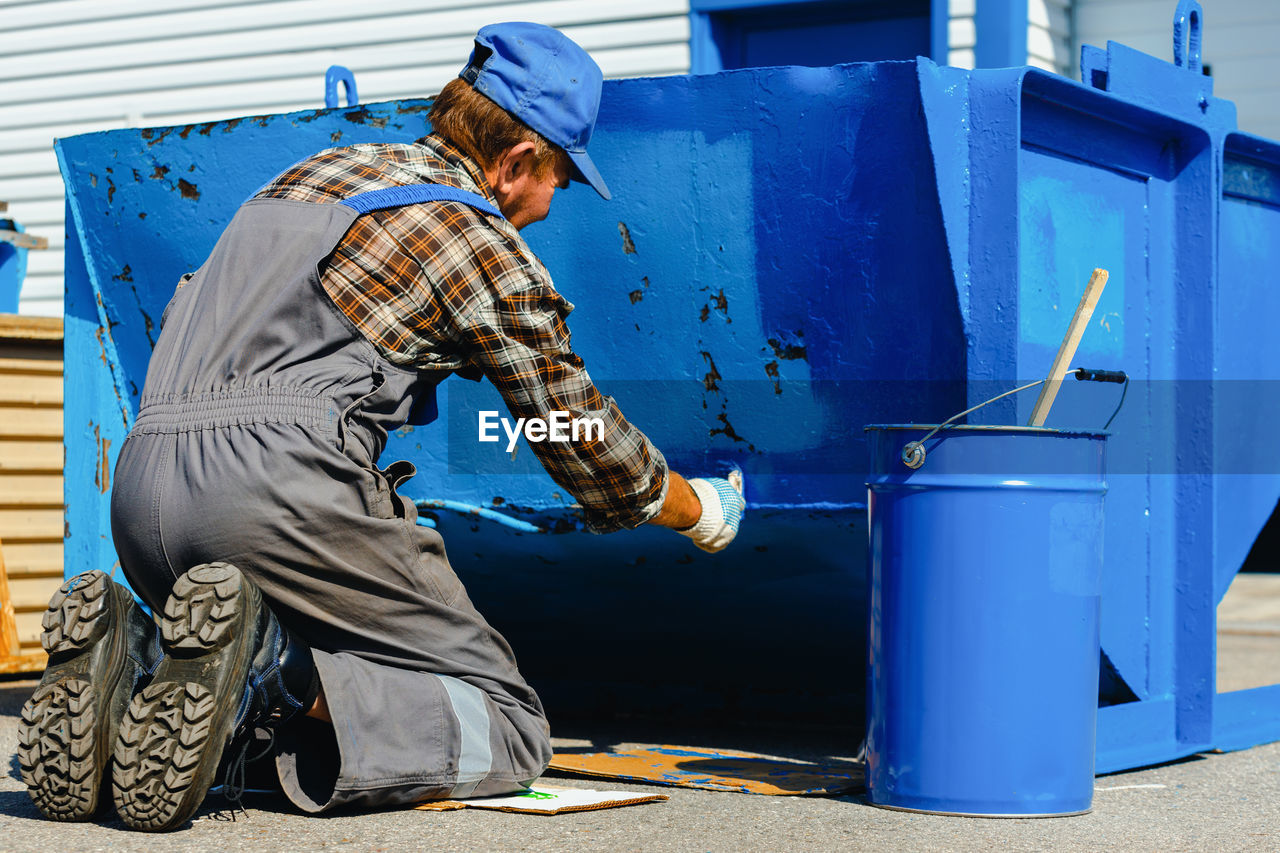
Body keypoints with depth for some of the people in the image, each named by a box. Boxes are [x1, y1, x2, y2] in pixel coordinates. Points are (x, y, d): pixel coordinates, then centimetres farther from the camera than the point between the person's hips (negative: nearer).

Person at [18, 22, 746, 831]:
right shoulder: (488, 247, 6)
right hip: (287, 485, -8)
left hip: (138, 494, 8)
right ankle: (262, 668, -23)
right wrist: (702, 511, 31)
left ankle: (130, 659, -3)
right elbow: (585, 439, 12)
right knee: (509, 733, 1)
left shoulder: (314, 171, 27)